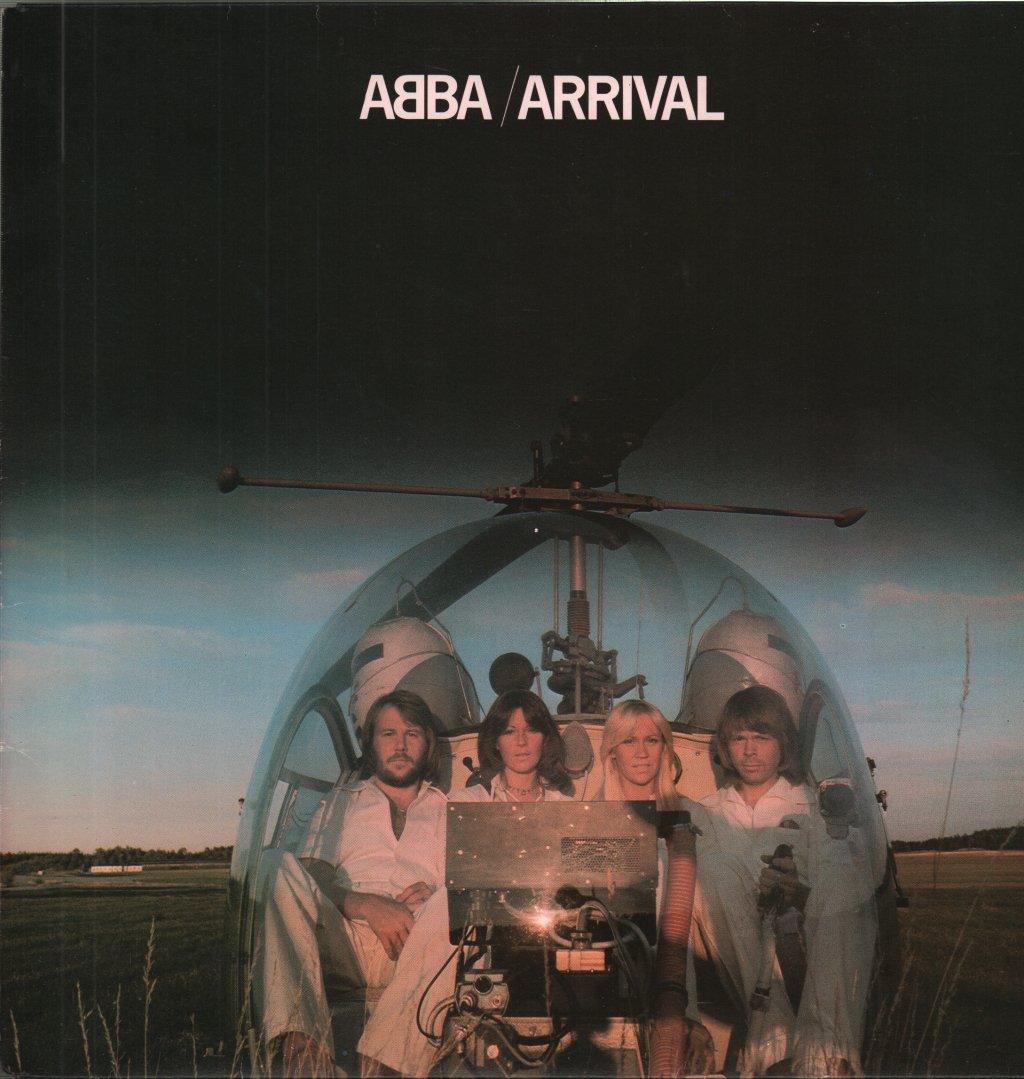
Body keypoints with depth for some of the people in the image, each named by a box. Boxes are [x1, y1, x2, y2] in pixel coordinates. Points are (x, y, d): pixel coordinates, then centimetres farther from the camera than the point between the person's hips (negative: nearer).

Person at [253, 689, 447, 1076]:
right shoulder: (344, 800, 28)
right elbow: (311, 878, 11)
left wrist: (438, 896, -7)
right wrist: (366, 905, -9)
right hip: (341, 941, 0)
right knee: (278, 863, -28)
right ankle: (303, 1042, -42)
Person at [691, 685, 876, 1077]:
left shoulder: (817, 809, 14)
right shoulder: (707, 816, 20)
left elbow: (843, 890, -3)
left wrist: (800, 894, -24)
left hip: (806, 951, -1)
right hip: (737, 962, 1)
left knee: (842, 877, -30)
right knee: (716, 866, -25)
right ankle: (768, 1026, -31)